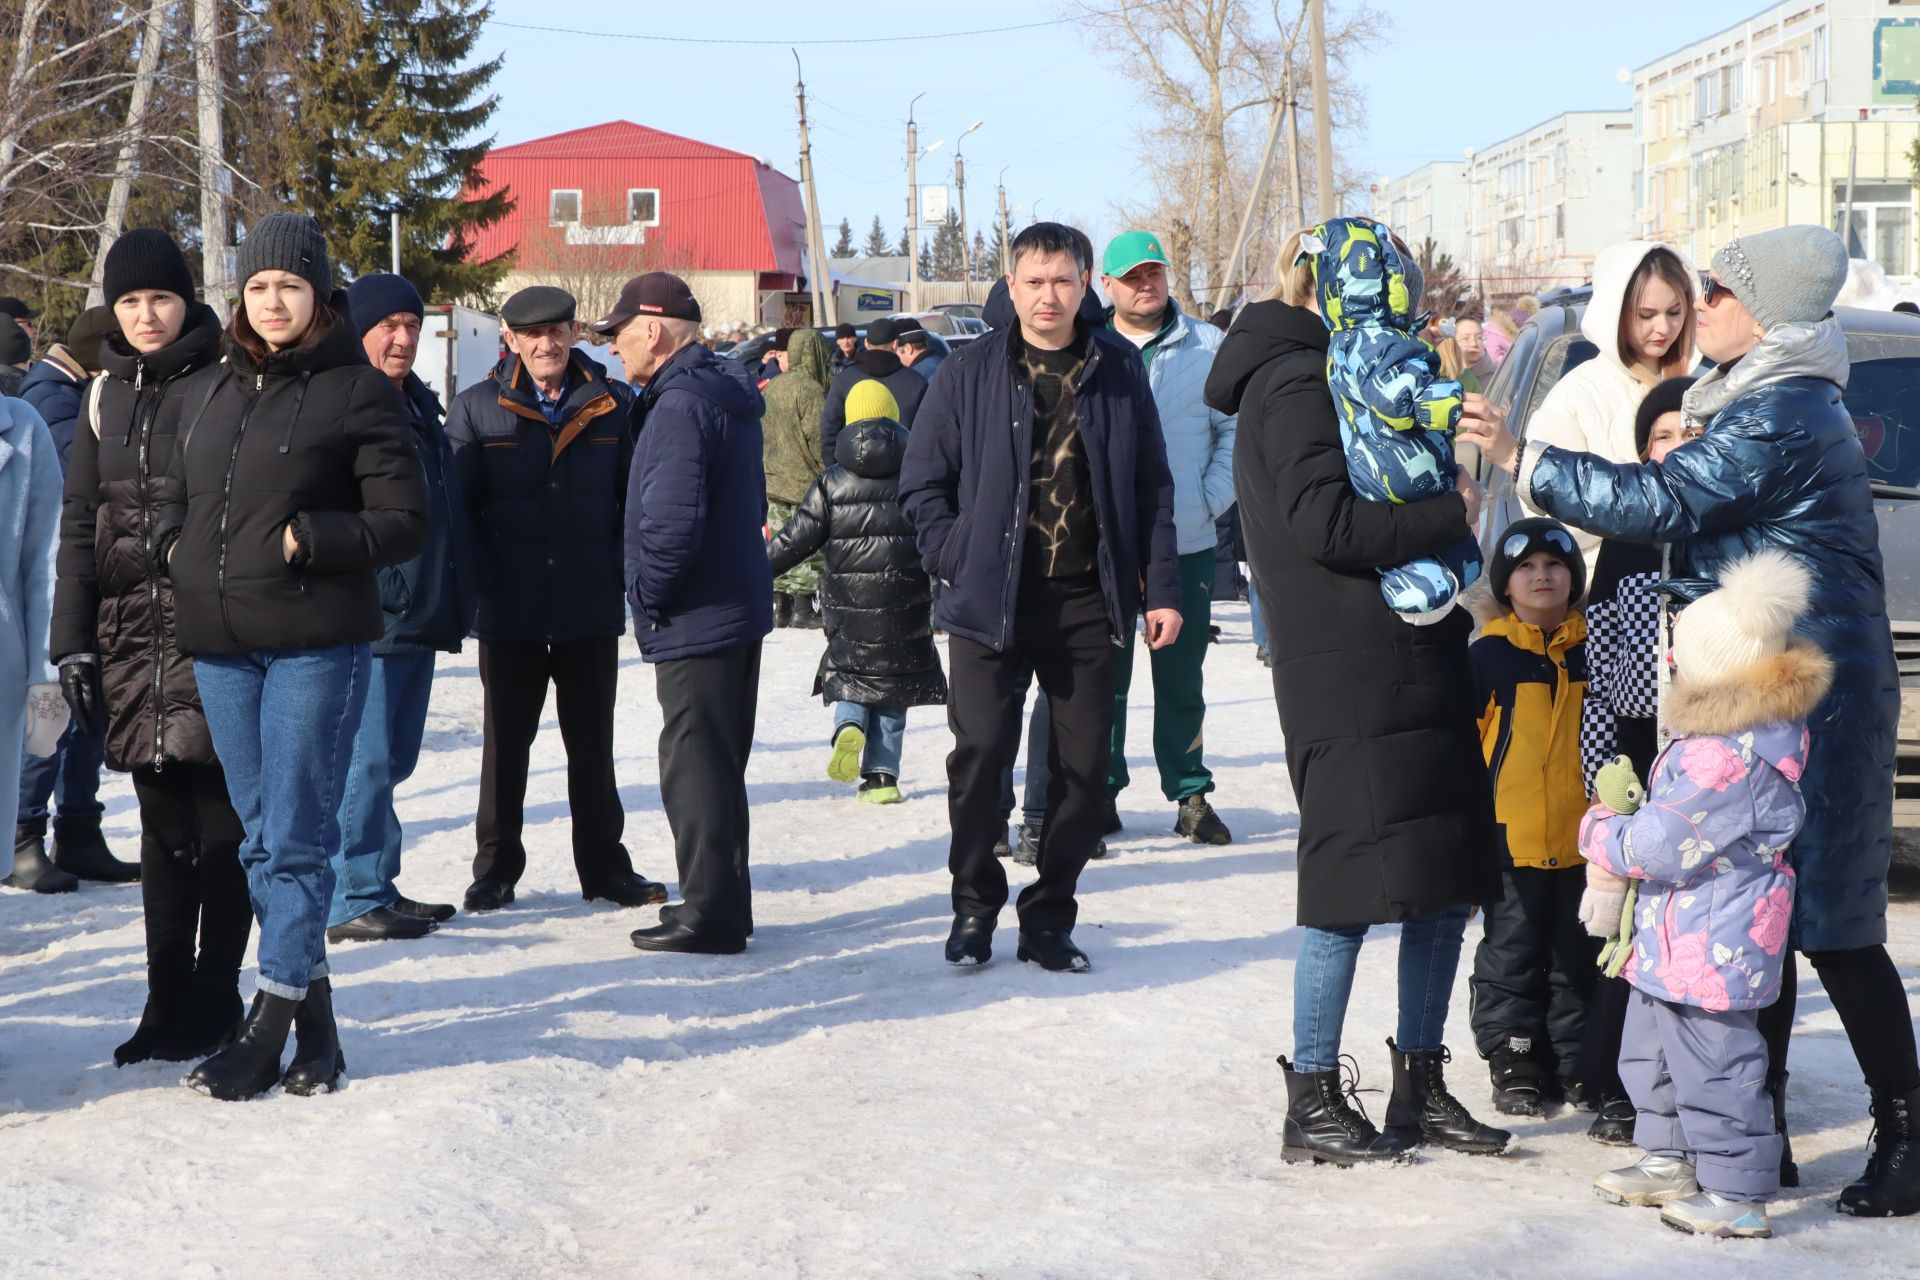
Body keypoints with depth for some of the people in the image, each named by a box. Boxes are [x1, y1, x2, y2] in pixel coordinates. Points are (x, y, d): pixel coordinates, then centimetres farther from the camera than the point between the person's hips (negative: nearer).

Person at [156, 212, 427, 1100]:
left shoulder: (356, 390, -3)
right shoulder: (205, 393, 15)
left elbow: (403, 521, -6)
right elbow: (173, 496, 25)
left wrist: (304, 539, -14)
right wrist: (176, 545, 4)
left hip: (316, 643, -6)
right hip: (220, 645, 6)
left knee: (296, 839, -5)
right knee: (260, 839, 9)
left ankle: (268, 1026, -1)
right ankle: (314, 1013, 19)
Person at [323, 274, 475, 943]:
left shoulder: (420, 407, 18)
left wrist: (457, 603, 20)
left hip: (420, 616, 9)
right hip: (369, 615, -9)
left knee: (393, 758, 14)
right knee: (368, 758, -7)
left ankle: (381, 888, 22)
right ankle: (355, 901, -1)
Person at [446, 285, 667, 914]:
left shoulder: (611, 406, 3)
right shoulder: (476, 409, 0)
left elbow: (633, 496, 8)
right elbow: (458, 505, 0)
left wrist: (620, 568, -2)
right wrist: (484, 575, -9)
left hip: (591, 608, 1)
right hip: (510, 614, -1)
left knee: (592, 743, 10)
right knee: (505, 744, 9)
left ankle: (605, 867, 20)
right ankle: (495, 869, 19)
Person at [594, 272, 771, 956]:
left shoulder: (679, 406, -19)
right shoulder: (729, 392, 13)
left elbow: (672, 520, -28)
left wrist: (648, 593, -13)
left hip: (695, 619, -10)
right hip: (739, 607, 10)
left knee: (695, 766, -3)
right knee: (718, 765, 17)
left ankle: (710, 913, 1)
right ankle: (723, 900, 26)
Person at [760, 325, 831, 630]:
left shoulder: (772, 387, 9)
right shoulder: (810, 390, -15)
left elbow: (762, 433, 16)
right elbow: (819, 439, -16)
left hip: (774, 481, 7)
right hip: (804, 482, -7)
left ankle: (780, 605, 13)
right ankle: (802, 609, -2)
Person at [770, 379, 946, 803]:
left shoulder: (832, 481, -1)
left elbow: (797, 538, -2)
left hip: (847, 601, 0)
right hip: (904, 602, 0)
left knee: (848, 669, 15)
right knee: (893, 680, 8)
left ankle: (849, 725, -16)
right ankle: (882, 776, 3)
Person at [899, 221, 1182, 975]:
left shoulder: (1118, 370, 6)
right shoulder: (971, 373, 2)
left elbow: (1152, 488, 9)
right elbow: (921, 482, 6)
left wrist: (1161, 587, 3)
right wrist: (957, 561, -5)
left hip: (1087, 601, 2)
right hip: (991, 602, -1)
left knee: (1084, 769, 4)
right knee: (981, 752, -7)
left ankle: (1049, 916, 18)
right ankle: (974, 902, 15)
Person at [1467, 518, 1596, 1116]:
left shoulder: (1593, 651, 7)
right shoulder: (1488, 655, -3)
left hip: (1583, 836, 3)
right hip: (1512, 836, -3)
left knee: (1579, 954, 10)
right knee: (1512, 949, 4)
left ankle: (1576, 1059, 20)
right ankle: (1512, 1057, 13)